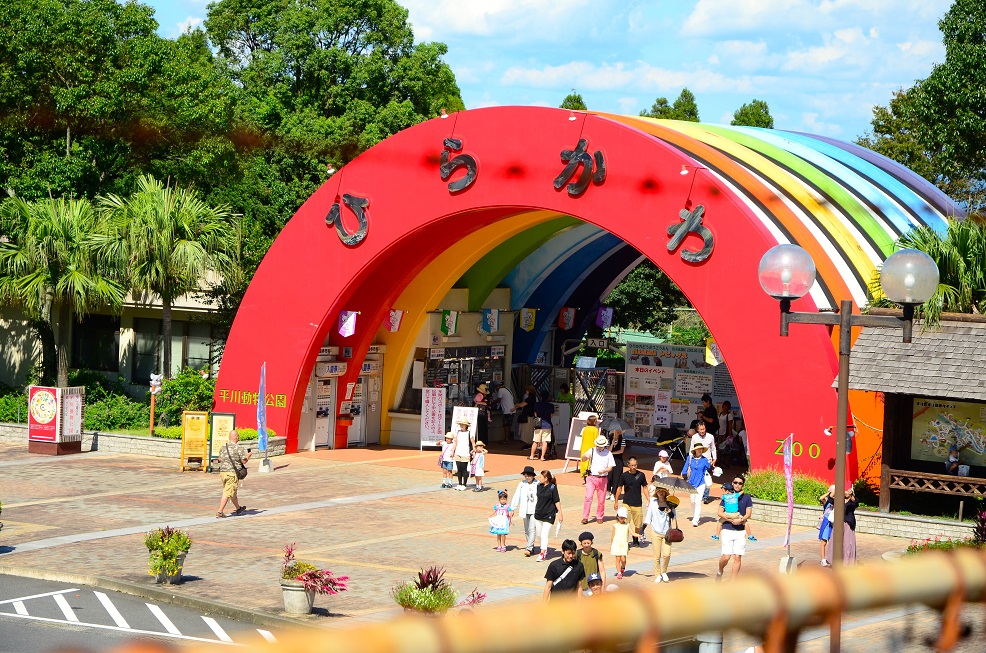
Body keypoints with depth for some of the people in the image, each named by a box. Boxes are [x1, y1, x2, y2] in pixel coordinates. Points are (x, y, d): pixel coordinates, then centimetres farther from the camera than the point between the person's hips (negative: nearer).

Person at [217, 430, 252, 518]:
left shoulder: (224, 447, 5)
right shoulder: (238, 448, -11)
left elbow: (220, 459, 13)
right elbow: (244, 461, -8)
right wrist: (249, 454, 10)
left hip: (223, 472, 6)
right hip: (233, 473, -6)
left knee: (232, 492, 20)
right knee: (227, 493, -4)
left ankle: (238, 508, 36)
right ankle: (220, 512, -10)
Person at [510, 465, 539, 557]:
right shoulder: (522, 484, 3)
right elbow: (516, 496, 7)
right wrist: (513, 508, 6)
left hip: (535, 511, -5)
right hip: (525, 511, 5)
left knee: (532, 529, -13)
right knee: (527, 530, 12)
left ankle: (529, 548, -17)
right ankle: (531, 547, 26)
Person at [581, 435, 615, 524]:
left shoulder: (608, 453, 4)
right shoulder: (592, 451, 3)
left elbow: (610, 467, 4)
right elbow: (583, 459, -3)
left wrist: (603, 471, -16)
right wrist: (585, 456, -27)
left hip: (602, 479, 1)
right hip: (591, 477, -1)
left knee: (601, 499, 7)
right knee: (588, 497, -10)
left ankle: (599, 517, 21)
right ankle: (585, 517, -7)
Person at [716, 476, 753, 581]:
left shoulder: (746, 498, 8)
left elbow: (749, 514, 2)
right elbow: (720, 512, 0)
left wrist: (740, 520, -17)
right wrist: (732, 520, -13)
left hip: (741, 530, 1)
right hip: (727, 529, -1)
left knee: (737, 557, -2)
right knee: (726, 556, -9)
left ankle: (733, 581, 5)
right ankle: (720, 572, 20)